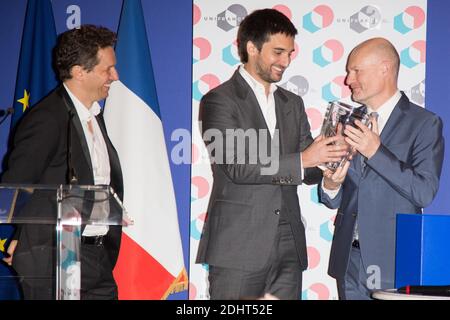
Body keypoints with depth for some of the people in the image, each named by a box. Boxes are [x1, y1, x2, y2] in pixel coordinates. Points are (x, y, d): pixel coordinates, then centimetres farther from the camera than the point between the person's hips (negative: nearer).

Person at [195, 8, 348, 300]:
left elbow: (308, 172, 14)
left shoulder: (293, 103, 17)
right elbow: (237, 167, -14)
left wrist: (327, 160, -9)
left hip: (288, 247, 6)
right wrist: (303, 159, -19)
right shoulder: (219, 100, -3)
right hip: (239, 247, -5)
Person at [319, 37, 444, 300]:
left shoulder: (425, 123, -5)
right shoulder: (350, 121, 11)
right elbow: (334, 201, 13)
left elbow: (425, 193, -16)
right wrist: (330, 185, -10)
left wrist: (377, 152, -21)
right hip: (349, 258, 5)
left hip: (392, 260, -5)